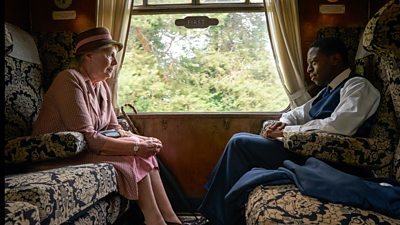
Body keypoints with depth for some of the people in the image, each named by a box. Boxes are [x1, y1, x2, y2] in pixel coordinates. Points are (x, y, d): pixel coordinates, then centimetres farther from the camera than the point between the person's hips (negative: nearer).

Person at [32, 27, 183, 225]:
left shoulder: (102, 87, 6)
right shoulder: (70, 80, -20)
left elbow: (114, 129, 9)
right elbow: (88, 139, -27)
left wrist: (143, 141, -9)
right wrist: (136, 147, -25)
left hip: (85, 151, 8)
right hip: (60, 159, -8)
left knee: (144, 154, -8)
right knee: (135, 160, -19)